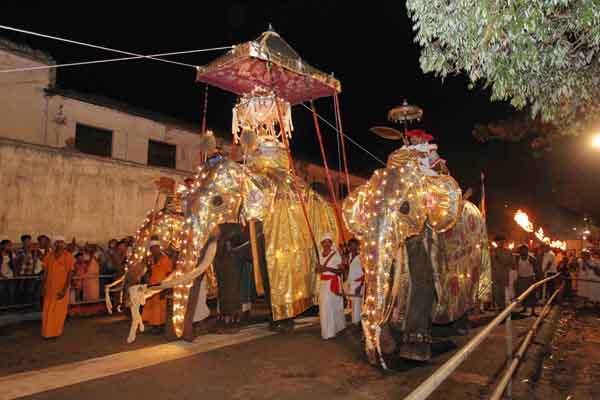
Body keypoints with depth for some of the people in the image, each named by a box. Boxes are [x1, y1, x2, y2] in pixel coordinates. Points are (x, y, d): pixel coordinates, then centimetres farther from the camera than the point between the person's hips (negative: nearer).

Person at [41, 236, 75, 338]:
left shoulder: (68, 256, -9)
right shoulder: (49, 255, 1)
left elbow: (70, 274, -10)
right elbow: (45, 272, 4)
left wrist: (65, 290, -14)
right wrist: (43, 287, 0)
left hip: (61, 288, -3)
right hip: (49, 287, 3)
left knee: (59, 311, 5)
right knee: (47, 311, 10)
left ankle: (56, 332, 19)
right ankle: (47, 332, 25)